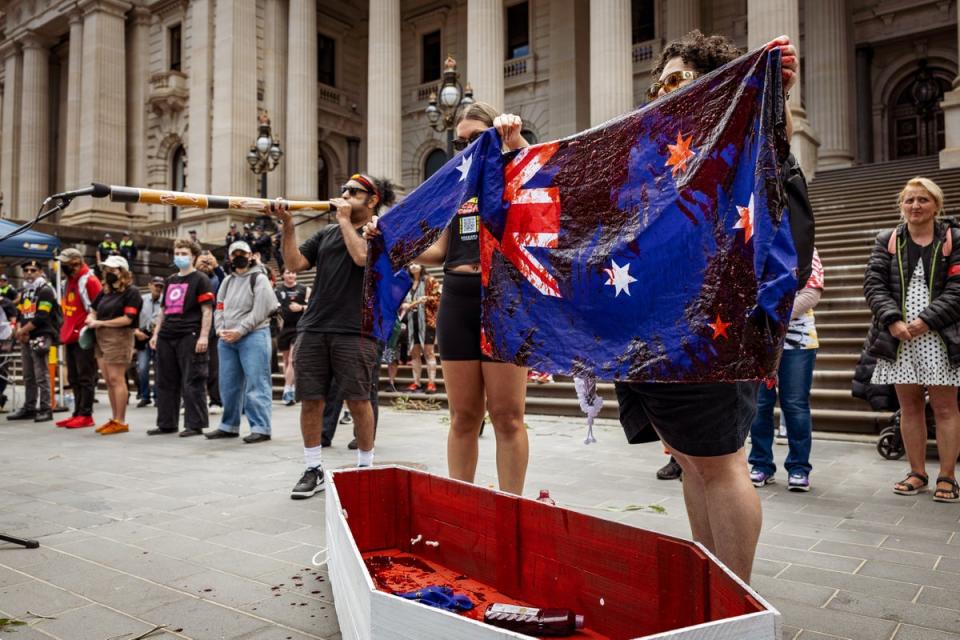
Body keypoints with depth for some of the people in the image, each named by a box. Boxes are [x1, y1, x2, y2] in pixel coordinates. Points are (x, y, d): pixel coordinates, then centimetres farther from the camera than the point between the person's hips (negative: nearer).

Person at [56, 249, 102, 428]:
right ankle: (78, 413, 18)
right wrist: (66, 332, 20)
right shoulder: (70, 282, 17)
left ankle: (86, 415, 0)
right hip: (71, 337, 9)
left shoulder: (89, 281, -11)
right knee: (74, 378, 12)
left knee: (85, 378, -4)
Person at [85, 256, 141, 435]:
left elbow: (127, 319, -14)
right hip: (101, 338, 8)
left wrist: (100, 323, -11)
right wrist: (91, 319, 3)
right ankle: (115, 418, 16)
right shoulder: (105, 291, 18)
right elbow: (93, 310, 27)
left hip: (119, 338, -8)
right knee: (109, 381, 9)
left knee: (116, 379, -8)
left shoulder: (131, 291, -6)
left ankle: (121, 422, -3)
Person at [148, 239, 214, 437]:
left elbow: (207, 311, -8)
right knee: (165, 382, 11)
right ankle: (167, 424, 20)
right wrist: (156, 333, 15)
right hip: (167, 337, 8)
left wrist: (204, 336, -17)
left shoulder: (200, 280, -2)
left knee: (192, 383, -5)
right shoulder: (170, 281, 19)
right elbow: (164, 309, 24)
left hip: (189, 337, -7)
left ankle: (195, 425, 2)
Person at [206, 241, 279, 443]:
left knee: (256, 383, -8)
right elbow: (220, 307, 16)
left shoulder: (259, 279, -2)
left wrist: (239, 331, -15)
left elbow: (259, 311, -11)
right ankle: (229, 426, 23)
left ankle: (260, 428, -7)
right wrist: (220, 329, -2)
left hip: (253, 336, -7)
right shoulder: (227, 281, 20)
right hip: (227, 339, 7)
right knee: (228, 384, 12)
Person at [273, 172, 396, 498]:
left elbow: (362, 256, -17)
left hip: (355, 331, -4)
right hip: (313, 328, 5)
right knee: (310, 400, 4)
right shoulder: (325, 233, 19)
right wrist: (288, 225, -1)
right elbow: (295, 264, 9)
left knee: (358, 401, -1)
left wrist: (345, 220, -5)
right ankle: (313, 470, 16)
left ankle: (365, 467, 15)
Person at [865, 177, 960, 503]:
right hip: (899, 336, 2)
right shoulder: (887, 241, 10)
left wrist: (925, 321, -16)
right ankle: (917, 473, 19)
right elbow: (873, 283, 0)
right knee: (909, 405, 8)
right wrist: (893, 320, -13)